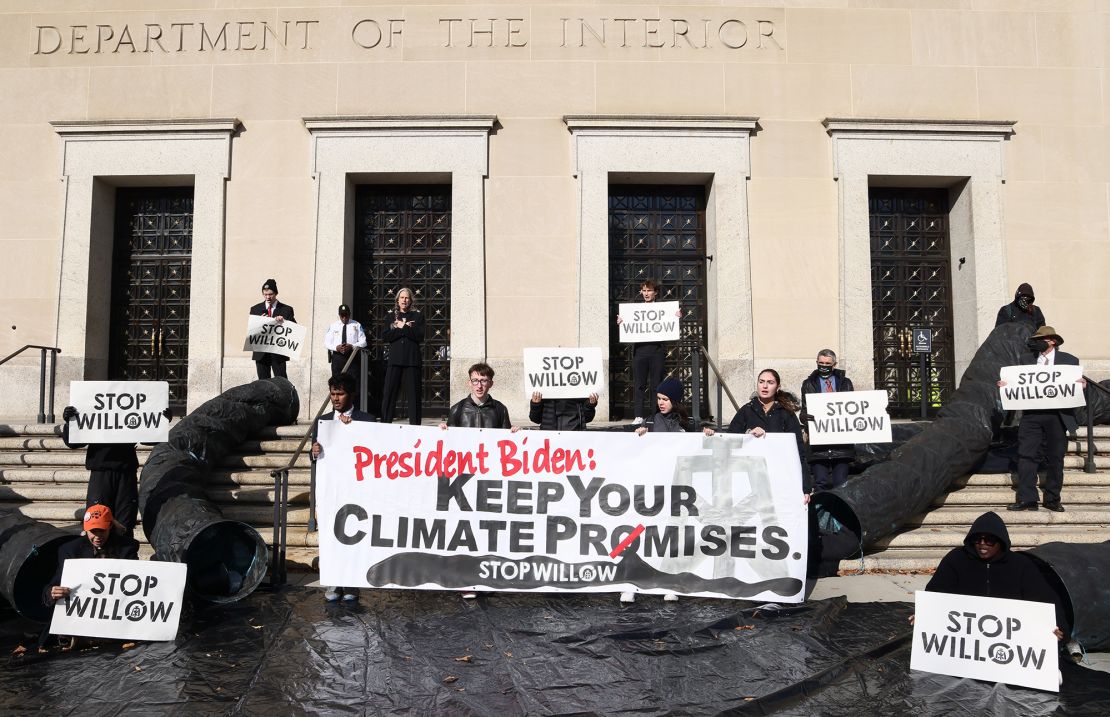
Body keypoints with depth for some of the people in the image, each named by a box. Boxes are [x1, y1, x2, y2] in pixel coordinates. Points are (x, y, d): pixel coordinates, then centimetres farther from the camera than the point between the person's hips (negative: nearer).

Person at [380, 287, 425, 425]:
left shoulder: (418, 316, 11)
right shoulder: (391, 316, 16)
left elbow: (420, 336, -4)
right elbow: (385, 337, 2)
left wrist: (402, 327, -7)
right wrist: (406, 329, -6)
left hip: (412, 360, -1)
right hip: (394, 359, 2)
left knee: (413, 393, -3)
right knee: (388, 393, -4)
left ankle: (415, 424, -1)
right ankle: (385, 423, 0)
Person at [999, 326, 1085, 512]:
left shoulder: (1069, 360, 7)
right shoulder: (1027, 359, 13)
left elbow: (1076, 387, 5)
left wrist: (1082, 385, -17)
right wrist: (1006, 385, -8)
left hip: (1057, 416, -1)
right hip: (1031, 415, 1)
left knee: (1055, 458, 6)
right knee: (1026, 456, -2)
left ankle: (1052, 499, 16)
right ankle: (1027, 499, 2)